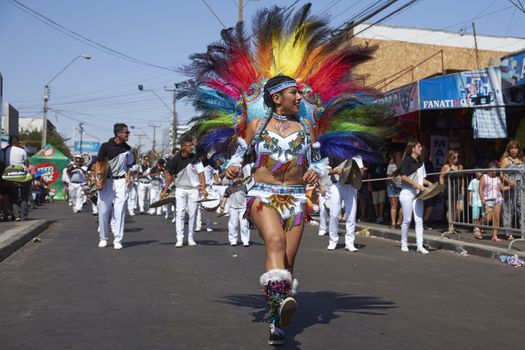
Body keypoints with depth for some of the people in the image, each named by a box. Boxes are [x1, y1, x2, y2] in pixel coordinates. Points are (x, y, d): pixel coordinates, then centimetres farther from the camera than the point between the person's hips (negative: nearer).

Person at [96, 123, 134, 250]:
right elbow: (99, 163, -2)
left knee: (119, 211, -3)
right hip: (106, 181, -2)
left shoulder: (127, 148, 5)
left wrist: (128, 177, 0)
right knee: (103, 210, 2)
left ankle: (118, 240, 1)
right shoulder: (106, 146, -6)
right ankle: (103, 238, 16)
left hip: (120, 181, 2)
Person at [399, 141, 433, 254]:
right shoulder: (407, 160, -7)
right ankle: (404, 244, 14)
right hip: (407, 193, -6)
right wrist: (417, 185, -20)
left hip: (418, 194, 6)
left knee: (419, 220, -1)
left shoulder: (420, 162, 14)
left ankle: (420, 245, -1)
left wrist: (427, 182, 2)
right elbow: (403, 177, -15)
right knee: (407, 220, 0)